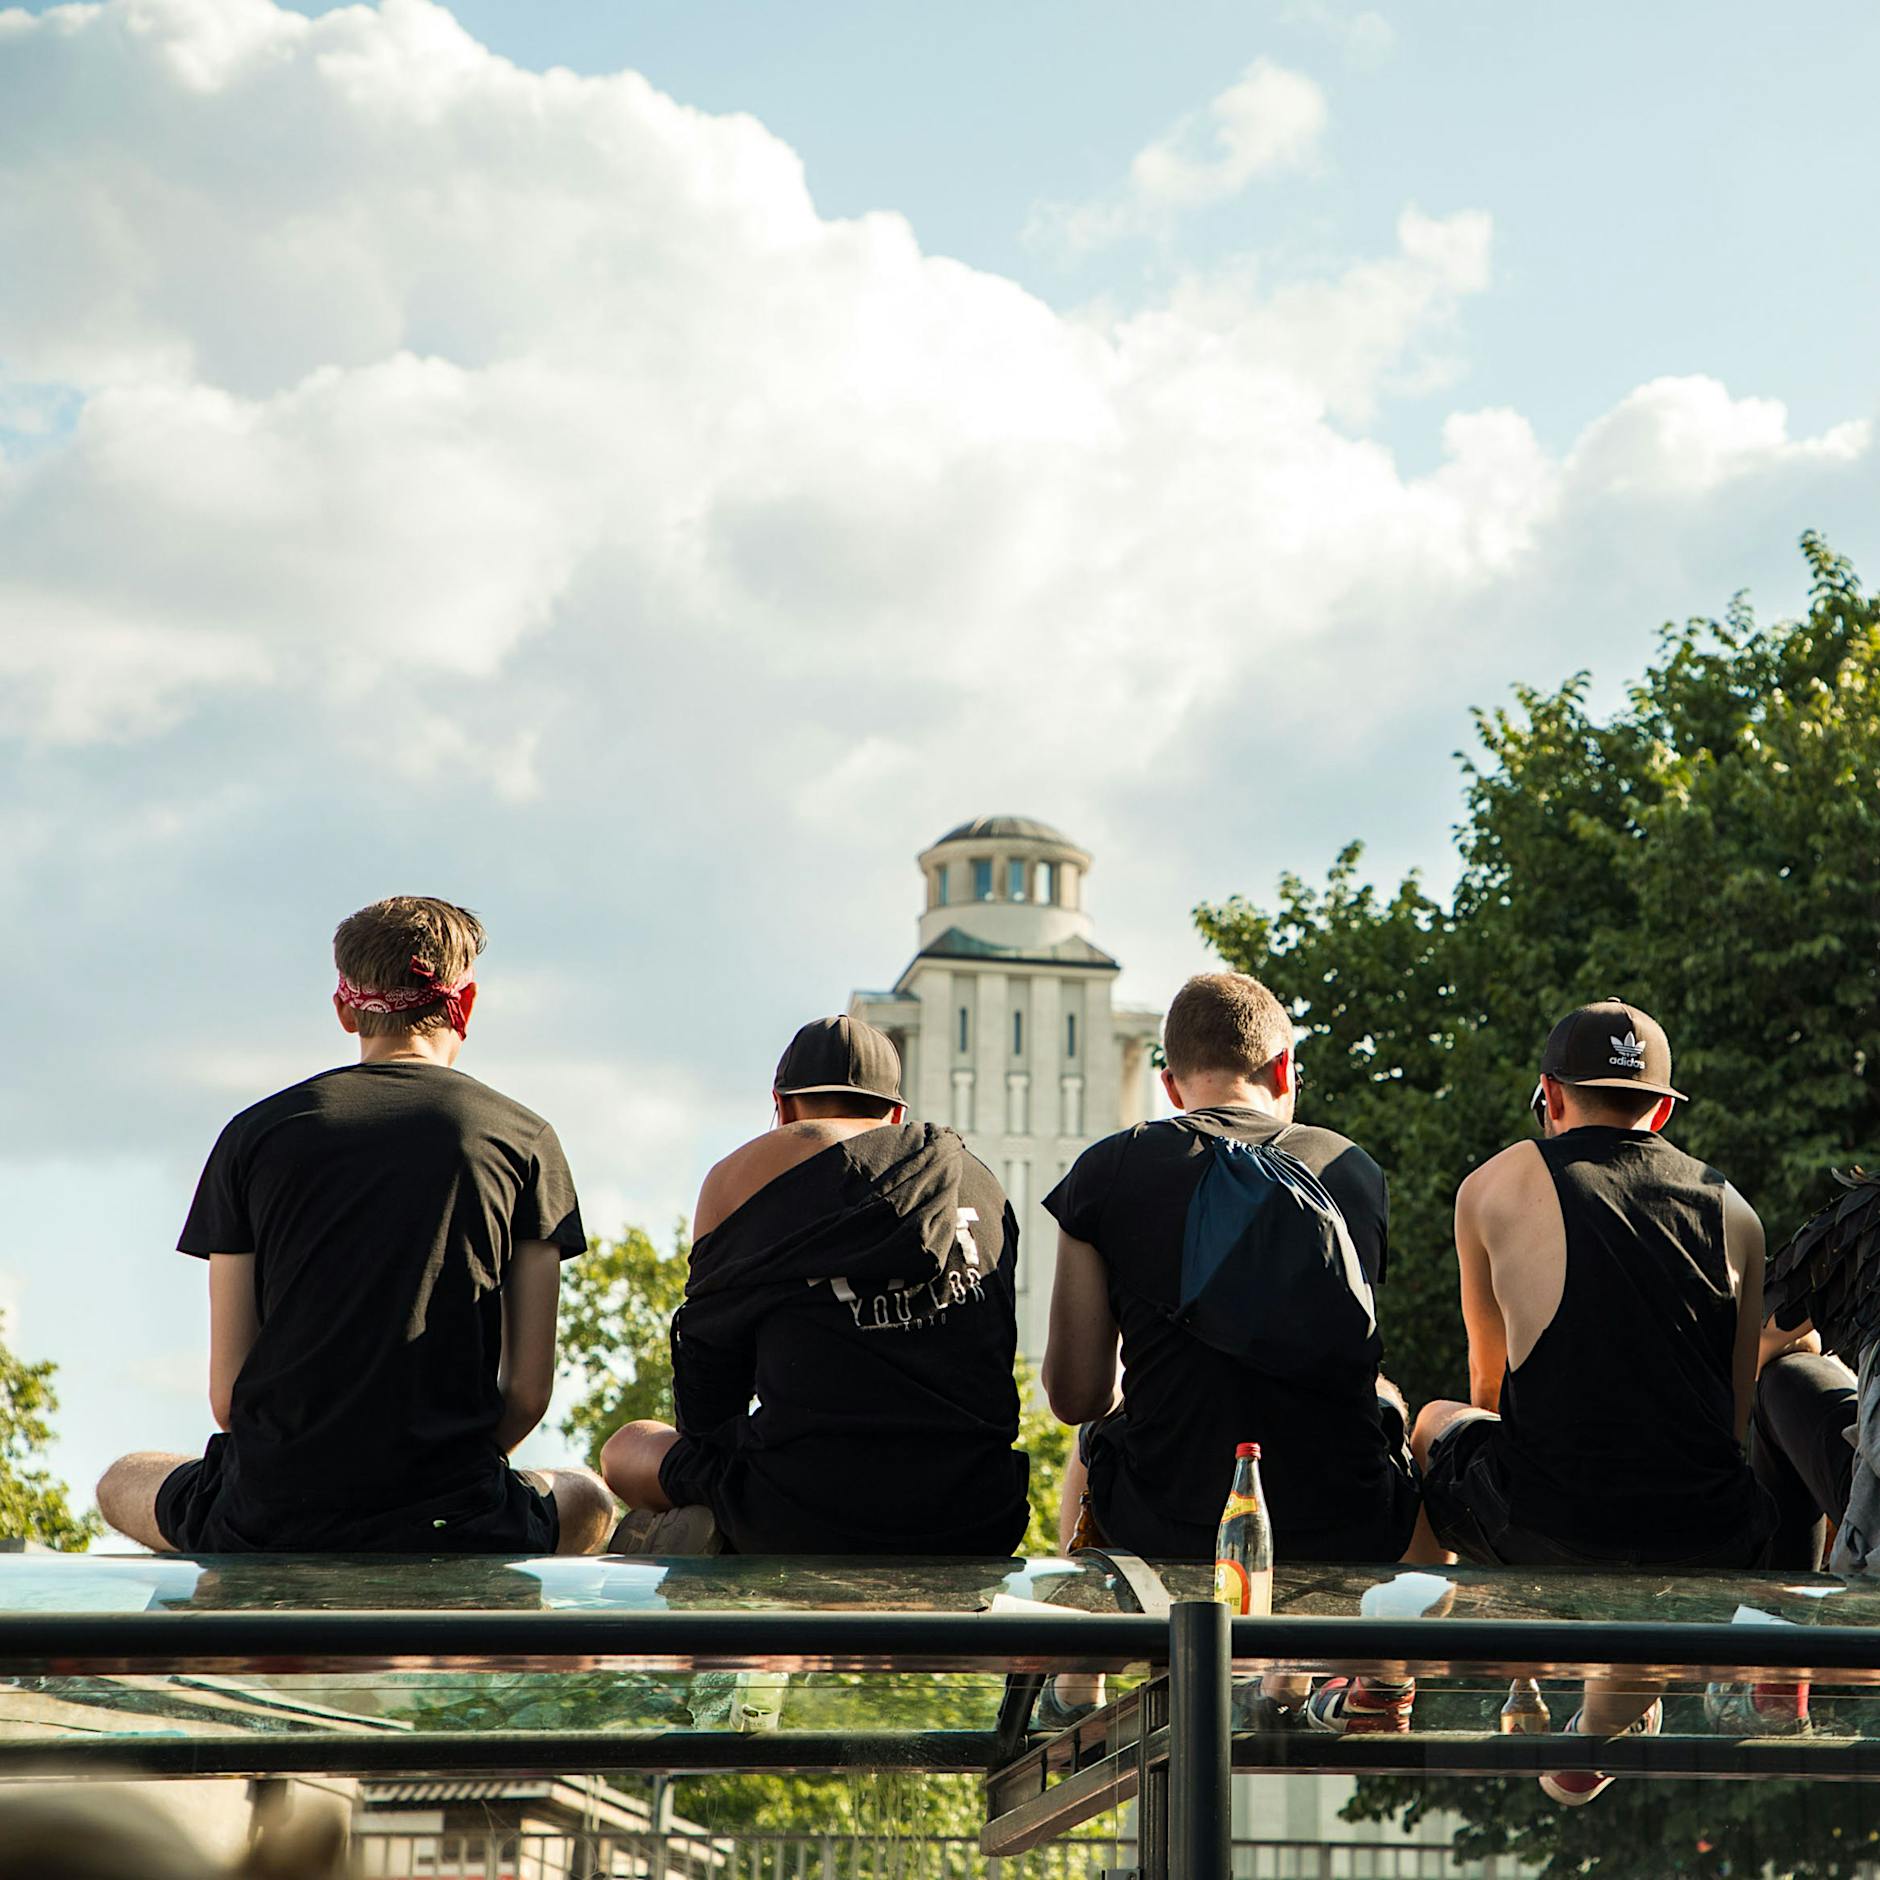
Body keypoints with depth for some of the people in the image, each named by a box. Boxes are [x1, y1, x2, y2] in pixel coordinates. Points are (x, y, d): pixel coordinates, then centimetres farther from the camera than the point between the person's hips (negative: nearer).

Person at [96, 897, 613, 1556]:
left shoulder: (254, 1134, 4)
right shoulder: (524, 1140, 2)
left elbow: (226, 1394, 3)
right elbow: (530, 1389, 0)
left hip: (264, 1525, 0)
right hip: (455, 1532, 0)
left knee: (122, 1483, 32)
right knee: (590, 1500, 33)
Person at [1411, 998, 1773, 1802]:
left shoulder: (1497, 1185, 6)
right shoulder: (1734, 1212, 11)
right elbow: (1736, 1411, 15)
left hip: (1542, 1527, -2)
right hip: (1705, 1546, 2)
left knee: (1434, 1423, 32)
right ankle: (1606, 1725, 40)